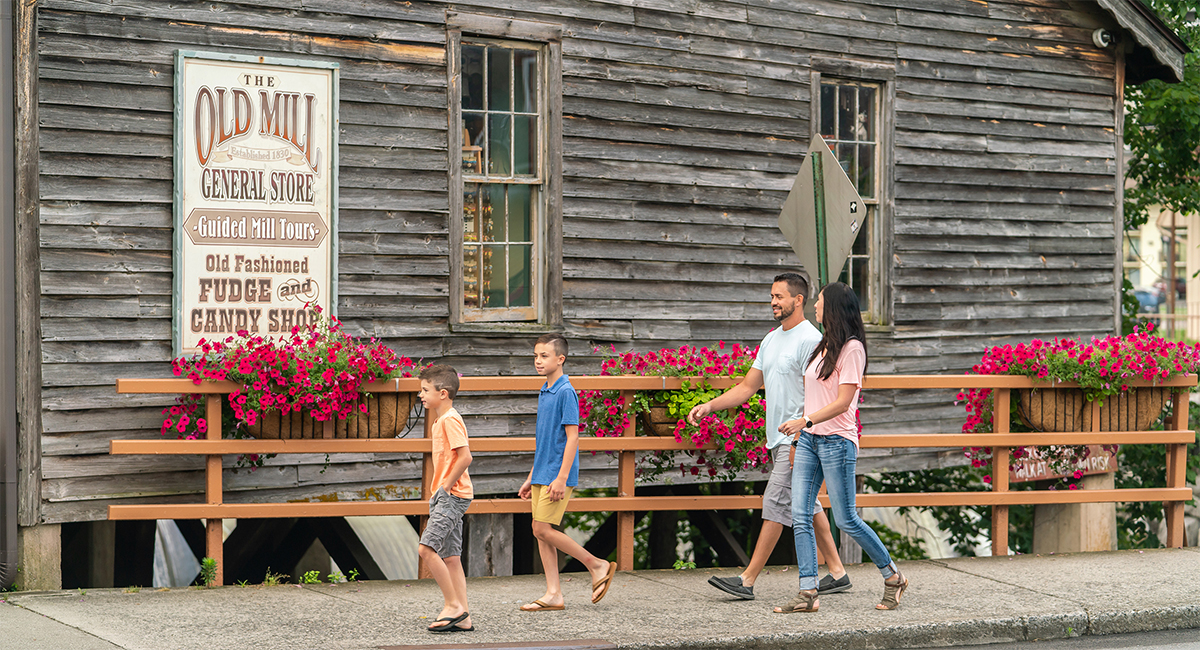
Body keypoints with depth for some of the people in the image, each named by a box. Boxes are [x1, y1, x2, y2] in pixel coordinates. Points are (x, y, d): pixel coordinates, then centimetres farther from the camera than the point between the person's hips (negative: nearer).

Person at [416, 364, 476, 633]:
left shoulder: (450, 420, -14)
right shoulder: (440, 421, 19)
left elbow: (465, 457, -23)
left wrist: (445, 486, -17)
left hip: (452, 495, -11)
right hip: (448, 497, 11)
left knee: (426, 548, -17)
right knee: (450, 557, 7)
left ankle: (453, 604, -10)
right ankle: (462, 618, 7)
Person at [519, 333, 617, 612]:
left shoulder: (566, 392, -12)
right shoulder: (544, 393, 14)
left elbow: (572, 437, -16)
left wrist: (562, 478, -21)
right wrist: (531, 478, 21)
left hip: (557, 475, -9)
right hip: (541, 475, 9)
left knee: (543, 529, -11)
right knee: (541, 532, 5)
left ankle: (598, 566, 1)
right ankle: (554, 594, 8)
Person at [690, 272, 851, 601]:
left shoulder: (810, 339, -13)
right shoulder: (771, 339, 16)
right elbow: (747, 387, 17)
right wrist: (709, 406, 5)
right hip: (779, 439, 10)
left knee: (775, 504, -10)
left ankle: (747, 580, -11)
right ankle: (837, 573, 20)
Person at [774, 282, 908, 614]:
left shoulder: (852, 348, -9)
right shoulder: (824, 346, 17)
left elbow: (843, 402, -16)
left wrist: (804, 421, -25)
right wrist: (797, 437, 20)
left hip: (837, 441, -8)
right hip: (809, 440, 8)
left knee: (846, 520, -3)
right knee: (800, 516, -4)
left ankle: (893, 576, 16)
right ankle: (808, 594, -6)